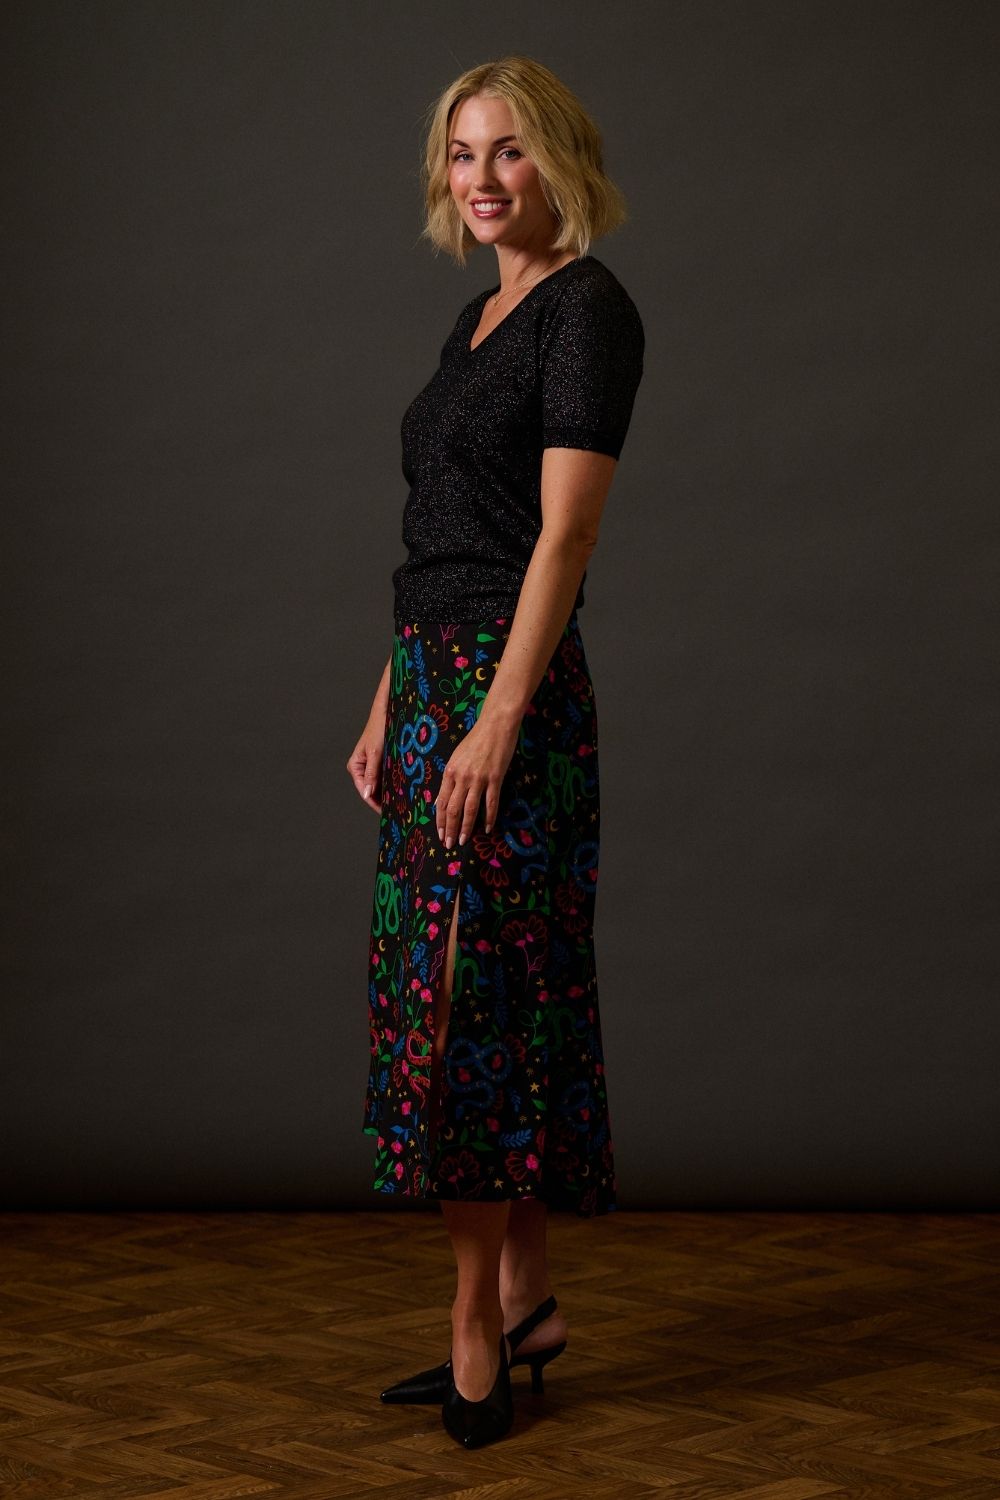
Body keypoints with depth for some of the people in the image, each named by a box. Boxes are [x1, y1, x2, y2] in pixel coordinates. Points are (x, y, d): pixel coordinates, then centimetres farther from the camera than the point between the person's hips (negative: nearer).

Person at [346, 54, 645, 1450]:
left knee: (464, 995, -7)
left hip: (509, 684, -9)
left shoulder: (591, 307, -10)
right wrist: (388, 705, 17)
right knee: (479, 997, 11)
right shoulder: (482, 315, 17)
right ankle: (525, 1302, 19)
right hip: (435, 672, 9)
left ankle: (481, 1327, 2)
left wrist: (496, 722, -23)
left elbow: (564, 532, -18)